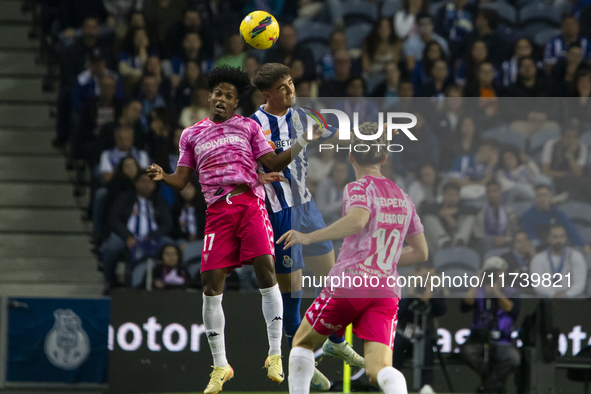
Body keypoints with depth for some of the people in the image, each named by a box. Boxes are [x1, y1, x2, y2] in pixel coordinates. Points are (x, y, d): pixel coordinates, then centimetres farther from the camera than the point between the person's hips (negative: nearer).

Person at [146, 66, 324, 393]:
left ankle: (275, 355, -11)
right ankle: (220, 366, 6)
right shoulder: (192, 135, 17)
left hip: (250, 203, -1)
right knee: (211, 284, -5)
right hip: (218, 211, 1)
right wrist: (162, 177, -7)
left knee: (265, 269, -18)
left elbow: (273, 163, 8)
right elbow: (181, 179, 14)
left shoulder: (248, 127, 14)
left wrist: (300, 145, -6)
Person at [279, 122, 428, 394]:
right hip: (386, 291, 4)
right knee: (379, 368, -10)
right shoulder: (403, 198, 21)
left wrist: (309, 237, -26)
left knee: (302, 343, 19)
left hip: (349, 283, -4)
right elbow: (421, 252, 26)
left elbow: (357, 221, -23)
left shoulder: (359, 188, 1)